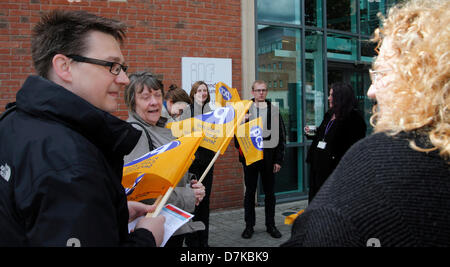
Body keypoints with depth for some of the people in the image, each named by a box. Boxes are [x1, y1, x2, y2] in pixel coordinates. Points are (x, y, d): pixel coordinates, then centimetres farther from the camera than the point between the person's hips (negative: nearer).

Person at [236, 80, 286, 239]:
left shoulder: (274, 111, 4)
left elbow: (281, 137, 4)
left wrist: (278, 160, -1)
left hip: (269, 157, 1)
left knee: (269, 192, 10)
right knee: (250, 192, 8)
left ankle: (270, 225, 22)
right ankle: (249, 226, 19)